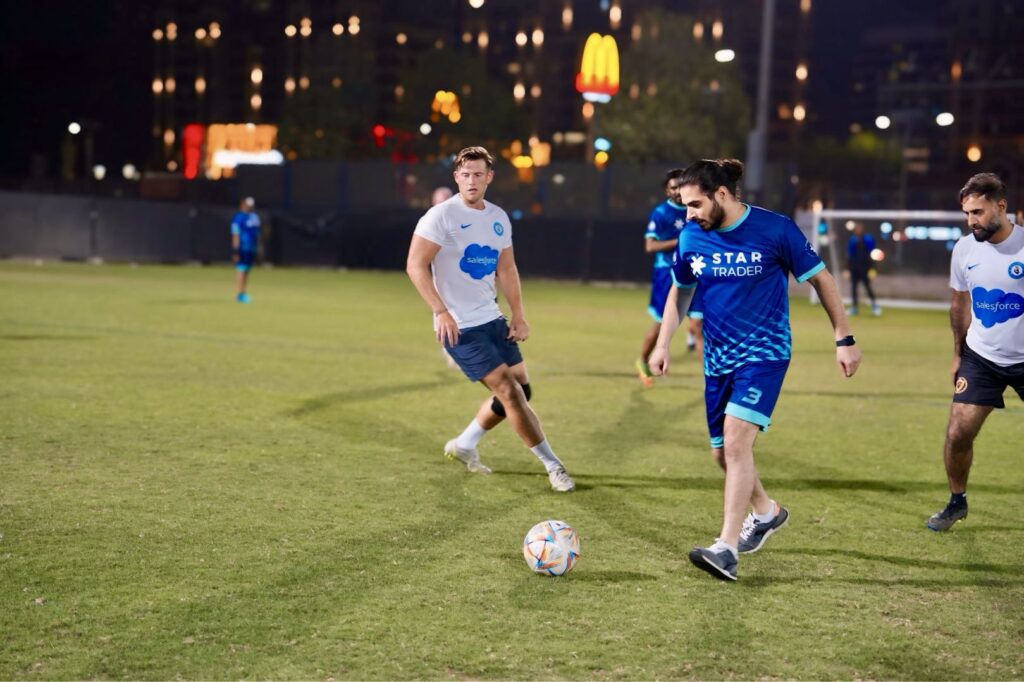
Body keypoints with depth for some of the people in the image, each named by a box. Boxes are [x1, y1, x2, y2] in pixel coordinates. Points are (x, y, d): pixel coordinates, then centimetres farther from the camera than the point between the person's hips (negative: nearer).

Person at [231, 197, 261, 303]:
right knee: (241, 270, -8)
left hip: (252, 249, 8)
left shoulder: (254, 216, 15)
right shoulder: (239, 218, -11)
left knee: (247, 271, 11)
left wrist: (258, 247, 19)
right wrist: (236, 251, -18)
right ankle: (239, 294, -7)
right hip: (243, 249, -8)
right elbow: (235, 235, -14)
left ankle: (244, 293, 16)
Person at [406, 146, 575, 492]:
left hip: (492, 319, 8)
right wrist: (441, 312, -22)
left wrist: (518, 315, 10)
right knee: (509, 392, -10)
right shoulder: (442, 216, -12)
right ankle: (553, 467, -2)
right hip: (460, 327, -8)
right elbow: (415, 265, -15)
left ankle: (464, 444, 28)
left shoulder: (499, 218, 9)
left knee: (520, 389, 9)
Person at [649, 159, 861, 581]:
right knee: (723, 452, 11)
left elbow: (820, 279, -2)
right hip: (718, 359, 6)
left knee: (736, 439, -22)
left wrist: (844, 339, -2)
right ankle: (766, 512, 41)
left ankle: (727, 549, -22)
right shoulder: (691, 238, 0)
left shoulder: (775, 230, -13)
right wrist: (663, 344, 9)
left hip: (764, 354, -6)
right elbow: (680, 292, 17)